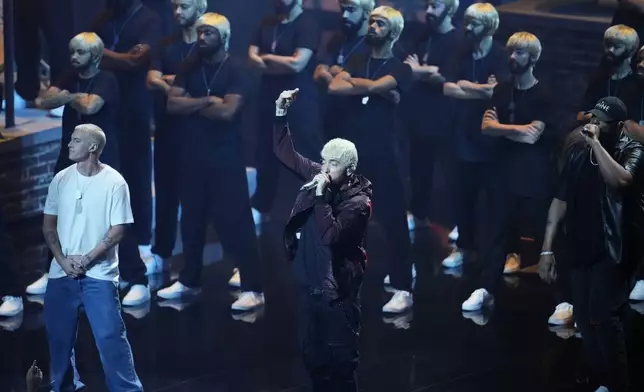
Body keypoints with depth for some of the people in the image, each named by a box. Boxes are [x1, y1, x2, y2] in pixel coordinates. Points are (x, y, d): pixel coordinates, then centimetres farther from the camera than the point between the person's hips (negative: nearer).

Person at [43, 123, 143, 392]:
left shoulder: (114, 183, -7)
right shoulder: (61, 179, 4)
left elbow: (118, 230, -8)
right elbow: (49, 224, 8)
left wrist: (86, 259, -14)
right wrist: (62, 259, -6)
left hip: (99, 274, -4)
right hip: (61, 274, 4)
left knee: (110, 337, -9)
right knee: (59, 337, 10)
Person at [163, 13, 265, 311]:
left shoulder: (235, 70, -9)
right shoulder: (190, 67, 7)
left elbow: (228, 110, -22)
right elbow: (172, 104, -3)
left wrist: (191, 104, -10)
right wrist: (207, 101, -15)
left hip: (224, 157, -6)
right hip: (191, 154, 6)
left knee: (234, 221, -7)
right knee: (192, 218, 14)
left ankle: (252, 289, -6)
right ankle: (189, 280, 28)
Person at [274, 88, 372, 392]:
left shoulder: (358, 201, -18)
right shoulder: (317, 176, 0)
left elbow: (331, 235, -29)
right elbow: (285, 153, 7)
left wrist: (320, 195, -29)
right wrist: (281, 113, -4)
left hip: (338, 292, -7)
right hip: (309, 285, 7)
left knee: (341, 361, 1)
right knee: (312, 355, 15)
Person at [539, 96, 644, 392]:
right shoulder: (578, 152, 7)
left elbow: (619, 180, -29)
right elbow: (560, 199, 6)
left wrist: (595, 143, -22)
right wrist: (547, 248, 1)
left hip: (614, 246, -6)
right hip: (583, 246, 6)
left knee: (602, 315, -18)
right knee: (585, 319, 5)